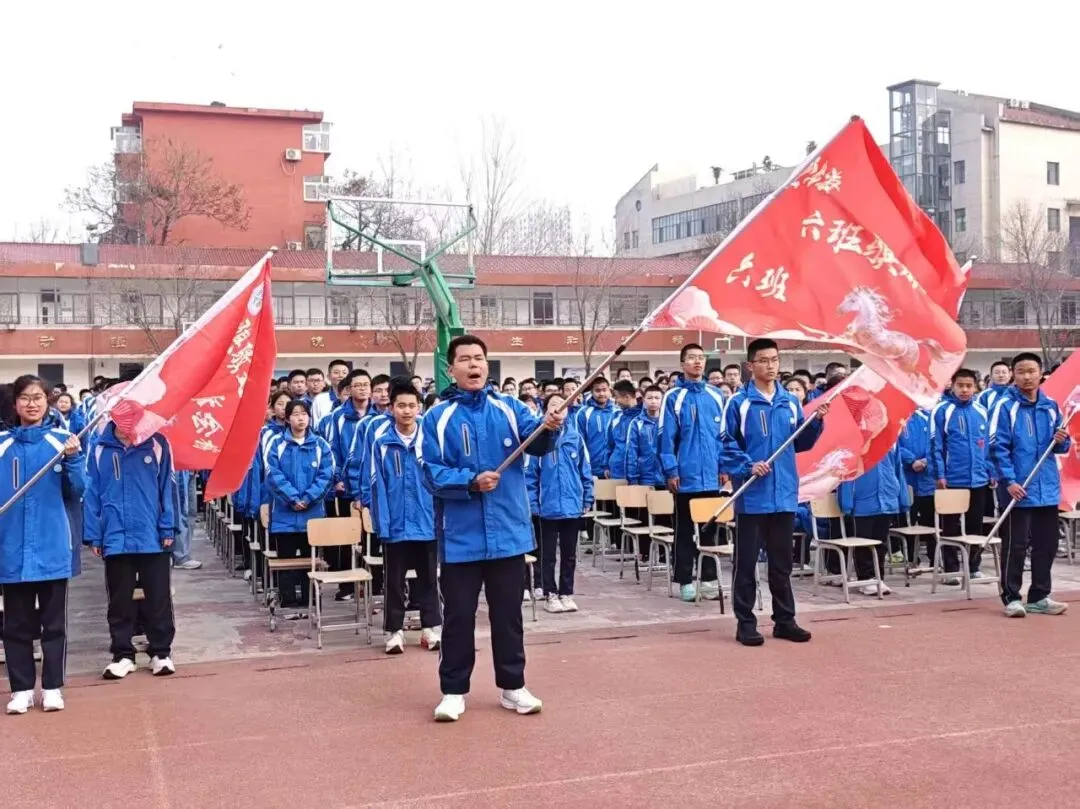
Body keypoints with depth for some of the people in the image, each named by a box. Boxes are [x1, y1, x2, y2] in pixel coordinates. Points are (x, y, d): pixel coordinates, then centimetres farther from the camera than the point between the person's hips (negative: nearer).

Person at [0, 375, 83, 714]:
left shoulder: (62, 439, -1)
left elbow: (77, 490, -5)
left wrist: (73, 459, -22)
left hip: (52, 547, -1)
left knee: (54, 622, 8)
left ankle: (52, 687, 17)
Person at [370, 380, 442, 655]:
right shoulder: (381, 442, -6)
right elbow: (377, 485, -6)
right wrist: (382, 523, -10)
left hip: (427, 522, 1)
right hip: (396, 524, -1)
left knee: (428, 578, 13)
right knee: (394, 581, 10)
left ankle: (432, 628, 24)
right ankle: (394, 631, 20)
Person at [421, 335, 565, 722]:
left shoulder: (509, 408, 3)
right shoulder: (437, 417, -3)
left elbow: (535, 442, -13)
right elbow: (432, 473, -9)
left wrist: (549, 426, -35)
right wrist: (471, 482, -25)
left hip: (508, 531, 2)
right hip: (461, 536, -2)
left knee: (508, 614, 13)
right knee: (458, 616, 8)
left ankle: (513, 686, 25)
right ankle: (453, 691, 19)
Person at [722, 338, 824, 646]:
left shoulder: (790, 402, 9)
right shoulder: (738, 403, -5)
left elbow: (800, 444, 13)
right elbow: (727, 445, -7)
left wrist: (816, 422, -2)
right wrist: (748, 466, -20)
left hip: (784, 494, 4)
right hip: (752, 495, -4)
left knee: (782, 562, 13)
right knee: (746, 562, 2)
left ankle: (784, 620, 22)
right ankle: (745, 623, 10)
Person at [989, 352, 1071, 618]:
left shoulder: (1051, 406, 9)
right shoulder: (1005, 406, -6)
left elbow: (1060, 446, 17)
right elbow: (997, 447, -12)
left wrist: (1063, 441, -7)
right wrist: (1009, 481, -20)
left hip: (1048, 489, 6)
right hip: (1018, 490, -5)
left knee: (1046, 545, 11)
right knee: (1015, 546, -1)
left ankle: (1039, 597, 21)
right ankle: (1011, 598, 6)